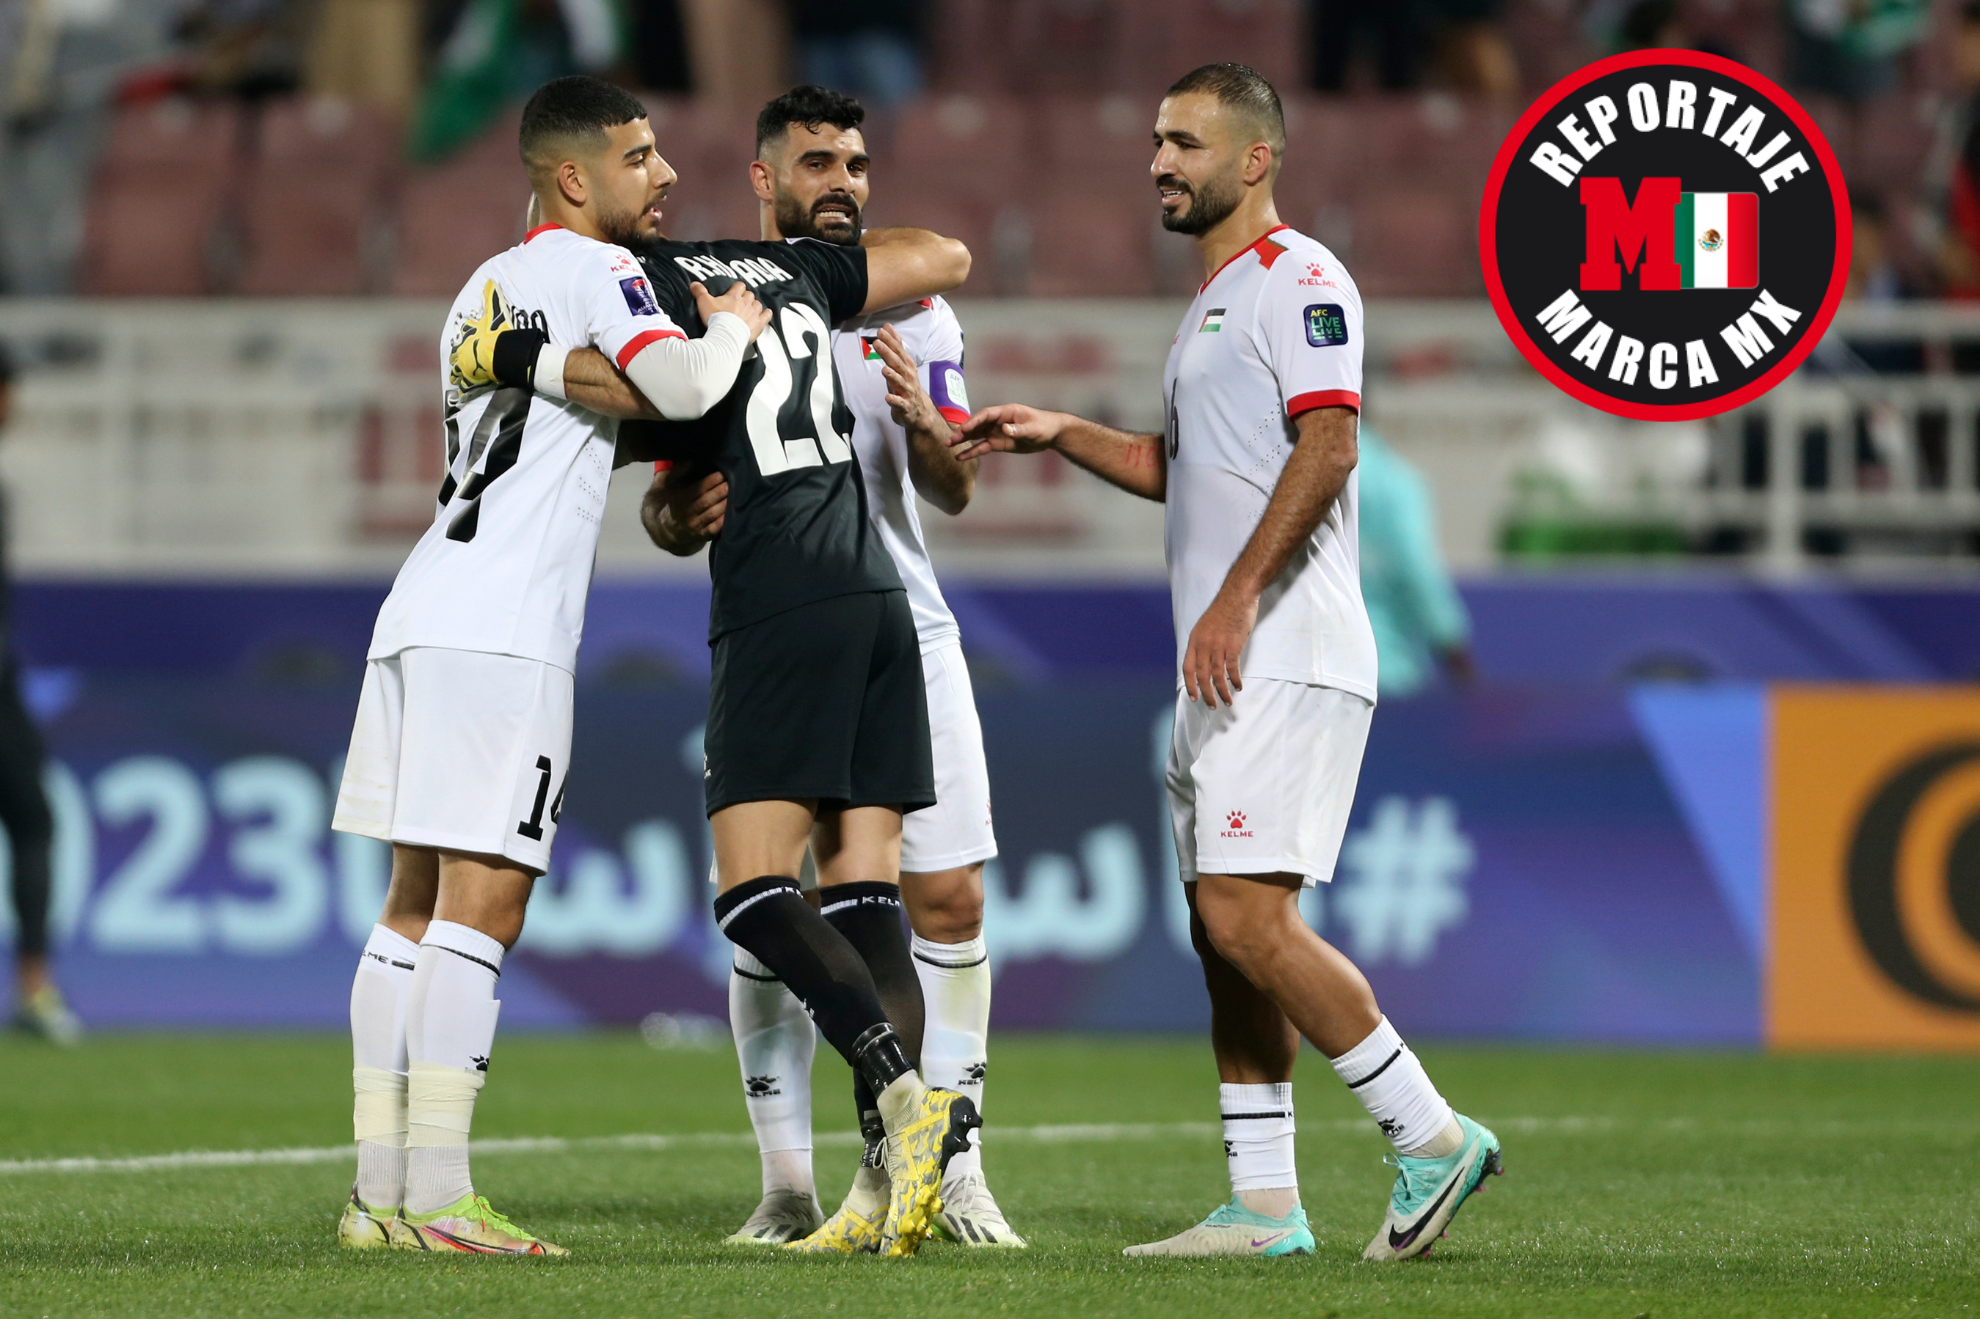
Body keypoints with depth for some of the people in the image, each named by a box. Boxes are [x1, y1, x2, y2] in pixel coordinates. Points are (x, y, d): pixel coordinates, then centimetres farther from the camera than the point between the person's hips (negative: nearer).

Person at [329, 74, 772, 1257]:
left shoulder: (482, 289, 24)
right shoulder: (591, 269, -3)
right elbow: (683, 387, -17)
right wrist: (734, 328, 2)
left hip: (422, 618, 9)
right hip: (503, 628, -9)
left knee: (416, 905, 9)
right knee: (481, 907, -10)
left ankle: (382, 1193, 8)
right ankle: (438, 1200, -15)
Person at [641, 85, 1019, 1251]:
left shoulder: (913, 314, 7)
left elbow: (956, 493, 3)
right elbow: (669, 515, 4)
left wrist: (923, 427, -18)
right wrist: (682, 519, -19)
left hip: (905, 638, 2)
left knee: (949, 898, -4)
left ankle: (945, 1165, 5)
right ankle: (790, 1186, 1)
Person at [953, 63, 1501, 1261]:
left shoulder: (1299, 281, -8)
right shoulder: (1216, 299, 23)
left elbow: (1327, 446, -20)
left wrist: (1236, 599, -24)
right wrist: (1062, 435, 24)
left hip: (1286, 662, -10)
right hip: (1225, 670, 10)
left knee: (1248, 917, -16)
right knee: (1225, 934, 7)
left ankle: (1433, 1138, -10)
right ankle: (1265, 1206, 9)